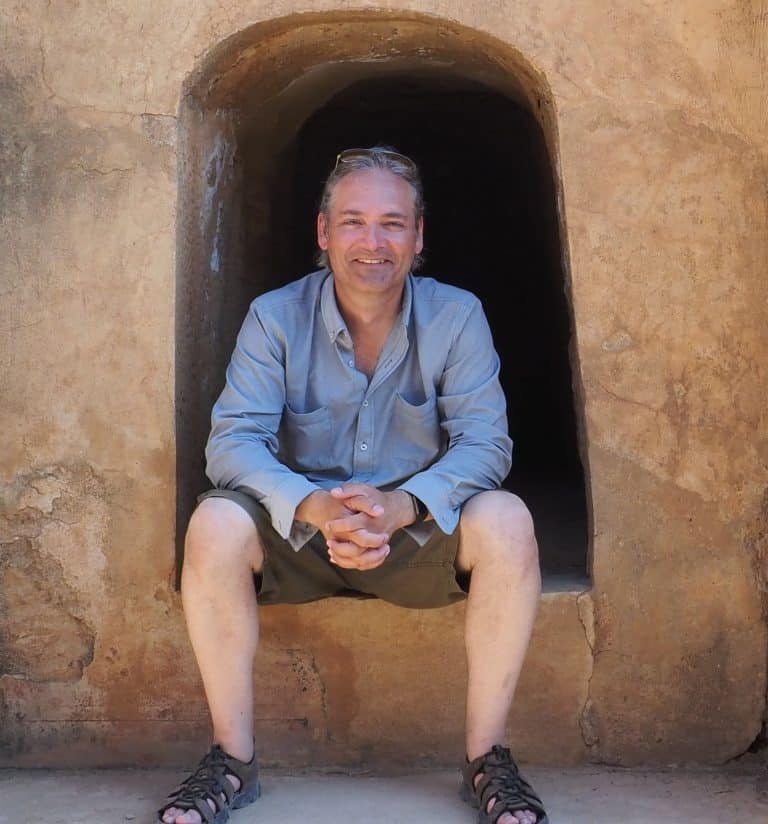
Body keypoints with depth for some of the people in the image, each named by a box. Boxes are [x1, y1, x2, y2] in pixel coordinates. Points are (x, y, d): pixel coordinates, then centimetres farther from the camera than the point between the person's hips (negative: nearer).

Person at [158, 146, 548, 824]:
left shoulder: (457, 316, -6)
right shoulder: (275, 317, -6)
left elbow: (485, 441, -14)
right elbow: (233, 440, -15)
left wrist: (400, 505, -34)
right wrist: (313, 507, -35)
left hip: (417, 532, 0)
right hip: (300, 530, 1)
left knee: (505, 521, -28)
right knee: (215, 524, -28)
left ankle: (487, 757, -14)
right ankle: (233, 758, -14)